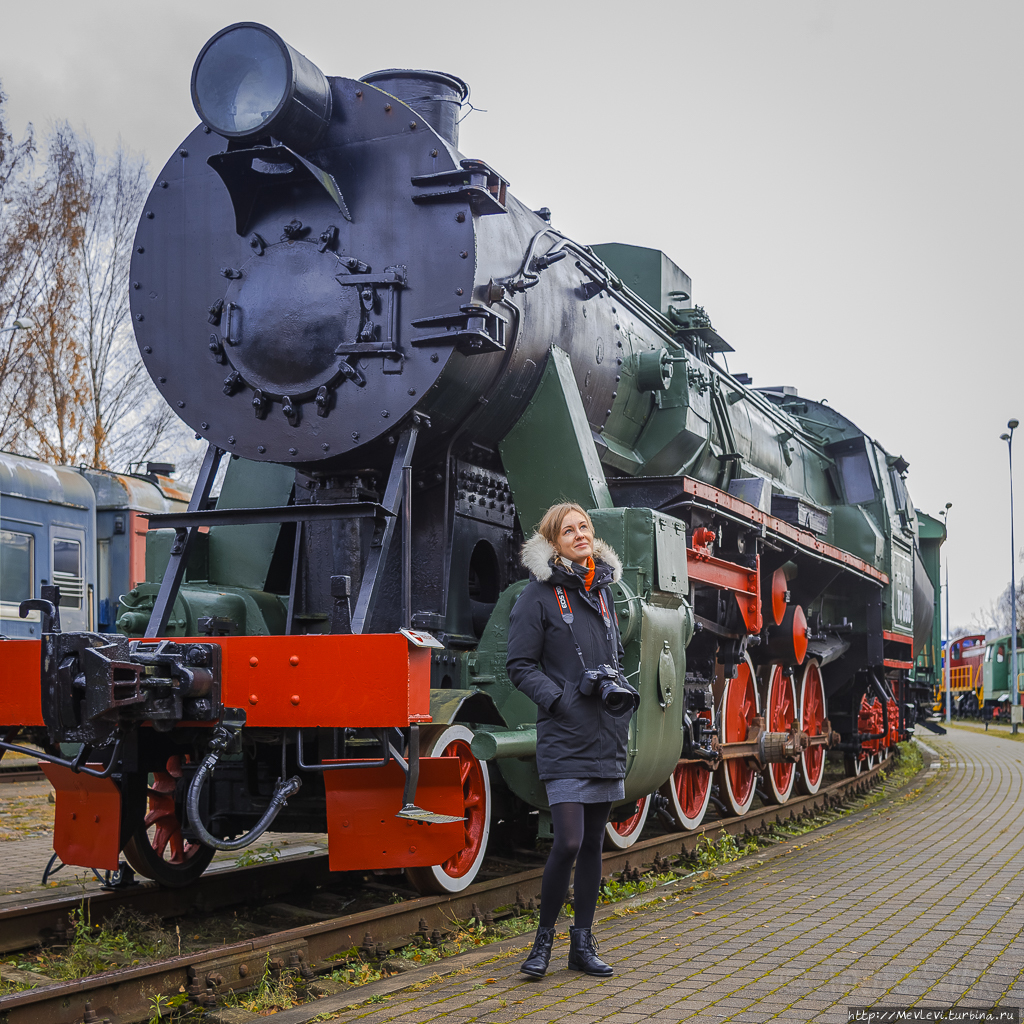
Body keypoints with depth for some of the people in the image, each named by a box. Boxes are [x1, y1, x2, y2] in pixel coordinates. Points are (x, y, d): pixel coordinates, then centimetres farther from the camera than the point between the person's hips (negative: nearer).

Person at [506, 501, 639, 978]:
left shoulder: (601, 590, 14)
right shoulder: (538, 595, -5)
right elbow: (520, 666, -6)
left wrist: (619, 686, 5)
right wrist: (561, 698, -17)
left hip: (606, 739, 7)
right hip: (565, 740, -6)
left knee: (593, 843, 11)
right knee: (568, 842, -12)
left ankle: (582, 943, 21)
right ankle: (543, 938, 9)